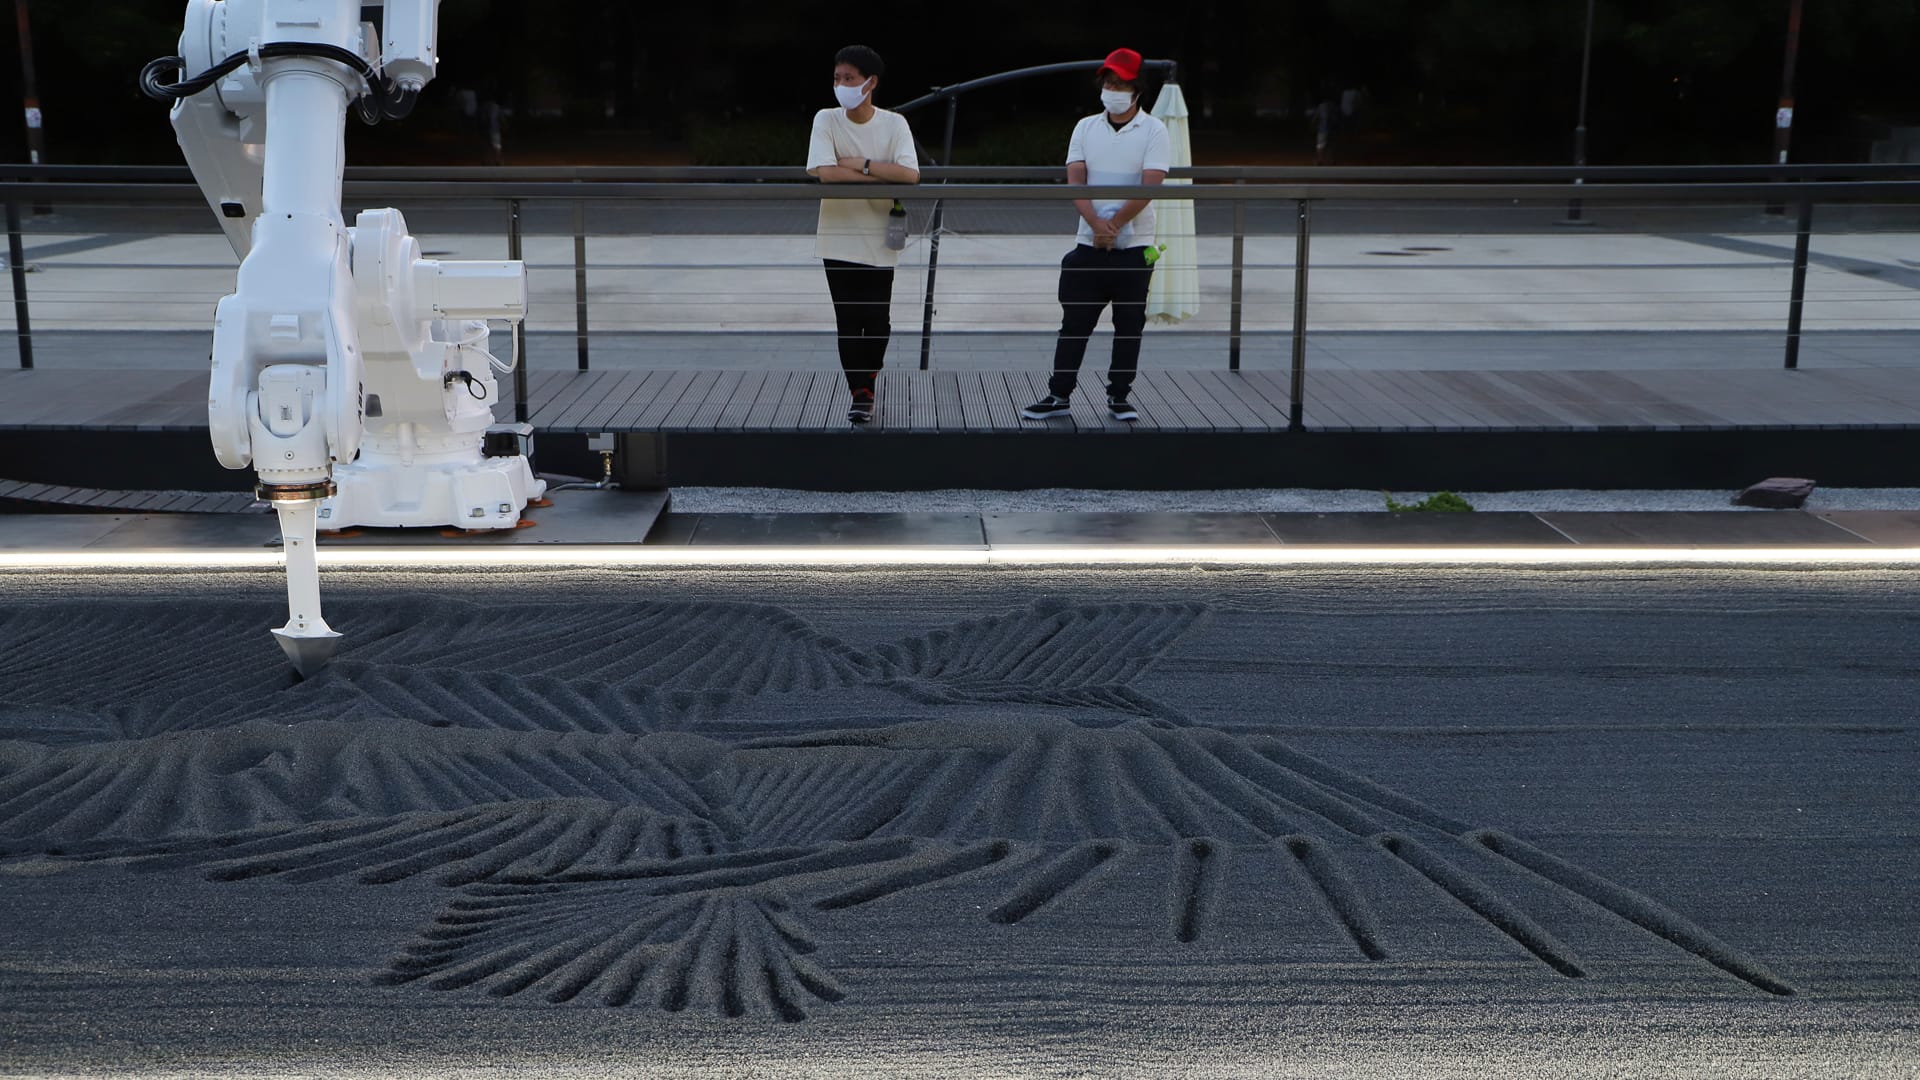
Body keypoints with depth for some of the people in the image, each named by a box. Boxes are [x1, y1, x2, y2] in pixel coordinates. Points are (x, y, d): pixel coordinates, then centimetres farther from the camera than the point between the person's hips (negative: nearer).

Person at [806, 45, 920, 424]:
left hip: (879, 241, 0)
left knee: (877, 321, 1)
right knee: (848, 321, 0)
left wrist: (861, 164, -18)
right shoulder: (826, 120, -4)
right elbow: (825, 172, -19)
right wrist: (884, 176, -15)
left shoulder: (894, 123, -3)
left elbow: (910, 175, -16)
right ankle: (860, 393, 11)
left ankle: (867, 382, 26)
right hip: (838, 240, 0)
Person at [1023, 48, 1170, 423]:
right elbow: (1075, 180, -1)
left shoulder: (1153, 130, -2)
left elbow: (1150, 186, -13)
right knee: (1074, 322, 4)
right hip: (1088, 245, 3)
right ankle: (1059, 395, 10)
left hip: (1134, 247, -3)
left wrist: (1114, 224, -17)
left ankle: (1118, 397, 13)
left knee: (1129, 326, 3)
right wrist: (1096, 223, -17)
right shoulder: (1086, 127, 9)